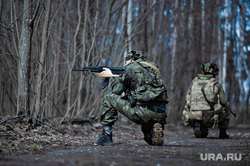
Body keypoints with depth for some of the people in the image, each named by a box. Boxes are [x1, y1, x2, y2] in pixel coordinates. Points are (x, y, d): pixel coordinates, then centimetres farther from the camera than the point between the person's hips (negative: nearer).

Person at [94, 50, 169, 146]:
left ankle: (106, 135, 9)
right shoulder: (153, 68, 24)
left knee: (109, 98, 11)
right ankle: (154, 132, 0)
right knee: (150, 139, 36)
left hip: (142, 113, -6)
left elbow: (116, 90, 7)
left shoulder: (132, 67, 3)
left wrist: (111, 76, 26)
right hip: (160, 116, 6)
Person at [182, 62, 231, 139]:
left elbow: (188, 98, 19)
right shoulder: (217, 84, 2)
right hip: (210, 118, -2)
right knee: (226, 106, 23)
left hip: (193, 117, 2)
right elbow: (224, 102, 10)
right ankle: (223, 132, 23)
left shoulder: (194, 81, 12)